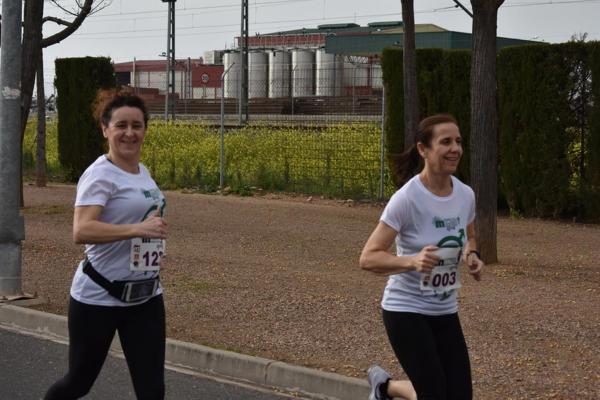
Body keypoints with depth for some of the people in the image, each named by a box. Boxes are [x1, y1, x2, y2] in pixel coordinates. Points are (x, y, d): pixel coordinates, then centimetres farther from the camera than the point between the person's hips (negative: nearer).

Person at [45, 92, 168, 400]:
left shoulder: (142, 171, 8)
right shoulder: (100, 175, -16)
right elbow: (81, 231, -30)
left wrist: (154, 232, 11)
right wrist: (138, 229, -38)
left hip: (146, 295, 6)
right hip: (99, 297, -6)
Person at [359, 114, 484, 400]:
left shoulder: (466, 195, -2)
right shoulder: (407, 199, -20)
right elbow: (368, 258, -19)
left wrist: (472, 256, -5)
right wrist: (412, 261, -35)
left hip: (445, 311, 6)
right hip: (406, 309, -6)